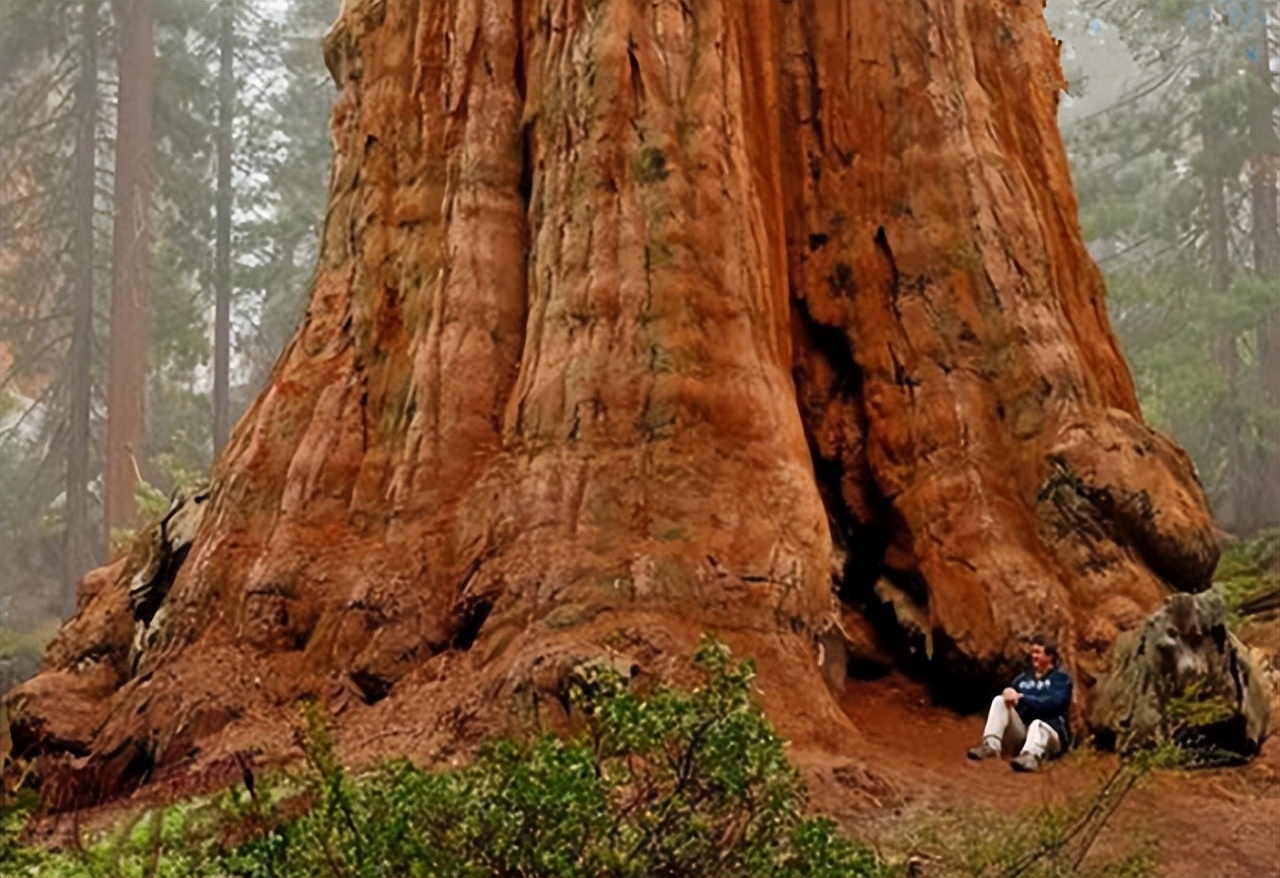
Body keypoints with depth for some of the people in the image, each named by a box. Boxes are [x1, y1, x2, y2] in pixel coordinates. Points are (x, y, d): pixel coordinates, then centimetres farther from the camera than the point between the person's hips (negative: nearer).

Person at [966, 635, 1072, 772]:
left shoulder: (1061, 678, 6)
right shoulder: (1023, 679, 22)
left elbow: (1052, 704, -13)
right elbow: (1010, 698, 10)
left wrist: (1021, 698, -20)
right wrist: (1009, 696, -15)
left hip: (1048, 730, -5)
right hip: (1022, 734, 5)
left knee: (1037, 724, -41)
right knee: (999, 700, -14)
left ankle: (1031, 757, -76)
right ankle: (991, 746, -34)